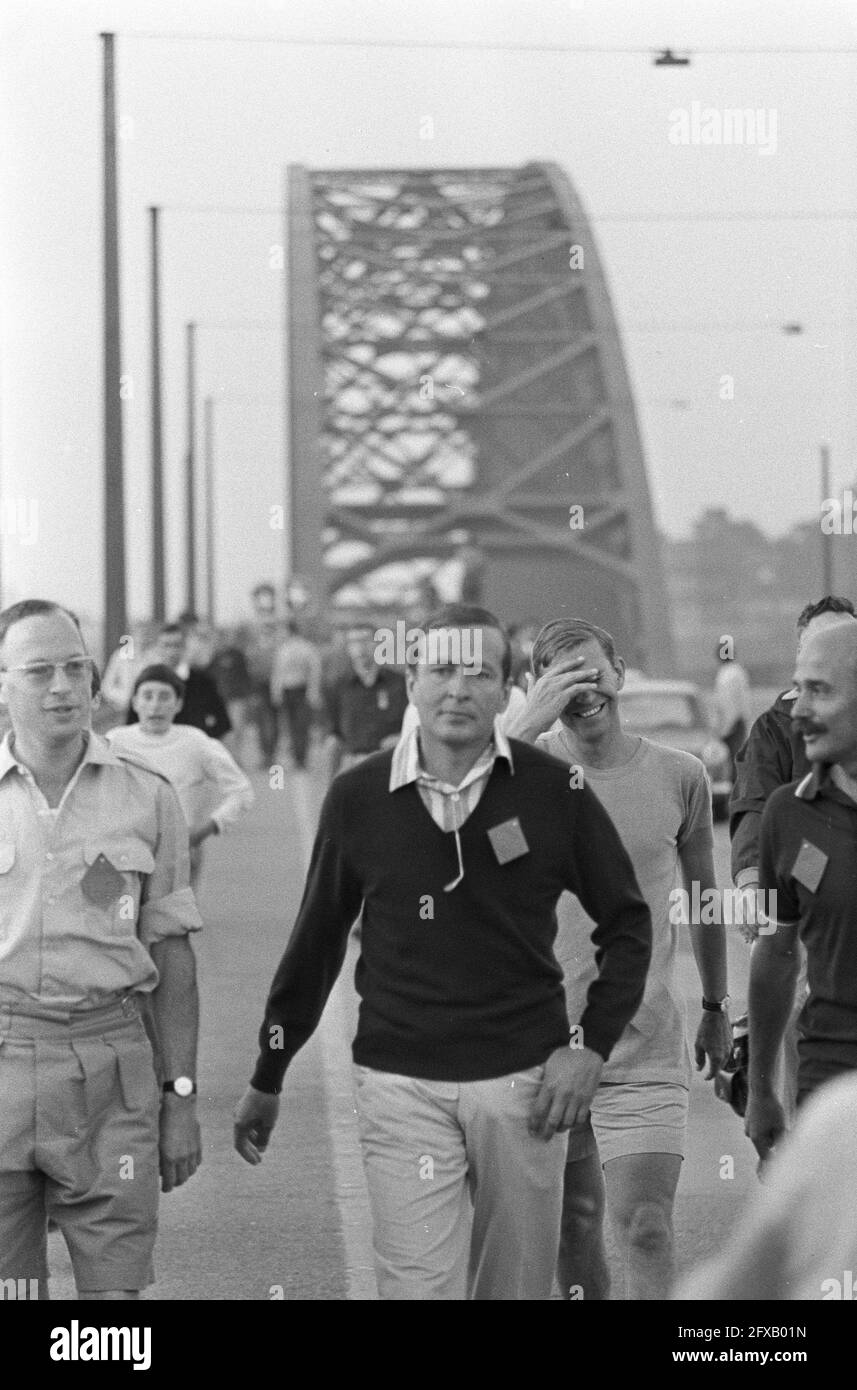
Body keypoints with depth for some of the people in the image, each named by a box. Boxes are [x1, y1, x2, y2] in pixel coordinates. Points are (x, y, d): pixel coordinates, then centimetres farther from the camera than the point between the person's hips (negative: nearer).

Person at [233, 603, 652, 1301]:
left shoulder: (553, 791, -2)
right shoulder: (360, 798, 1)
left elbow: (627, 923, 8)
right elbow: (315, 942, 12)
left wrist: (591, 1047, -3)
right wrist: (267, 1079, 17)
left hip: (522, 1079, 0)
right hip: (400, 1081, 0)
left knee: (518, 1285, 8)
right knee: (417, 1287, -8)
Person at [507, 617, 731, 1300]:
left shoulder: (679, 776, 0)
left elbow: (704, 893, 14)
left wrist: (716, 1006, 22)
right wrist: (530, 724, -28)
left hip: (647, 1050, -1)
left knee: (647, 1231, -11)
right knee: (573, 1220, 12)